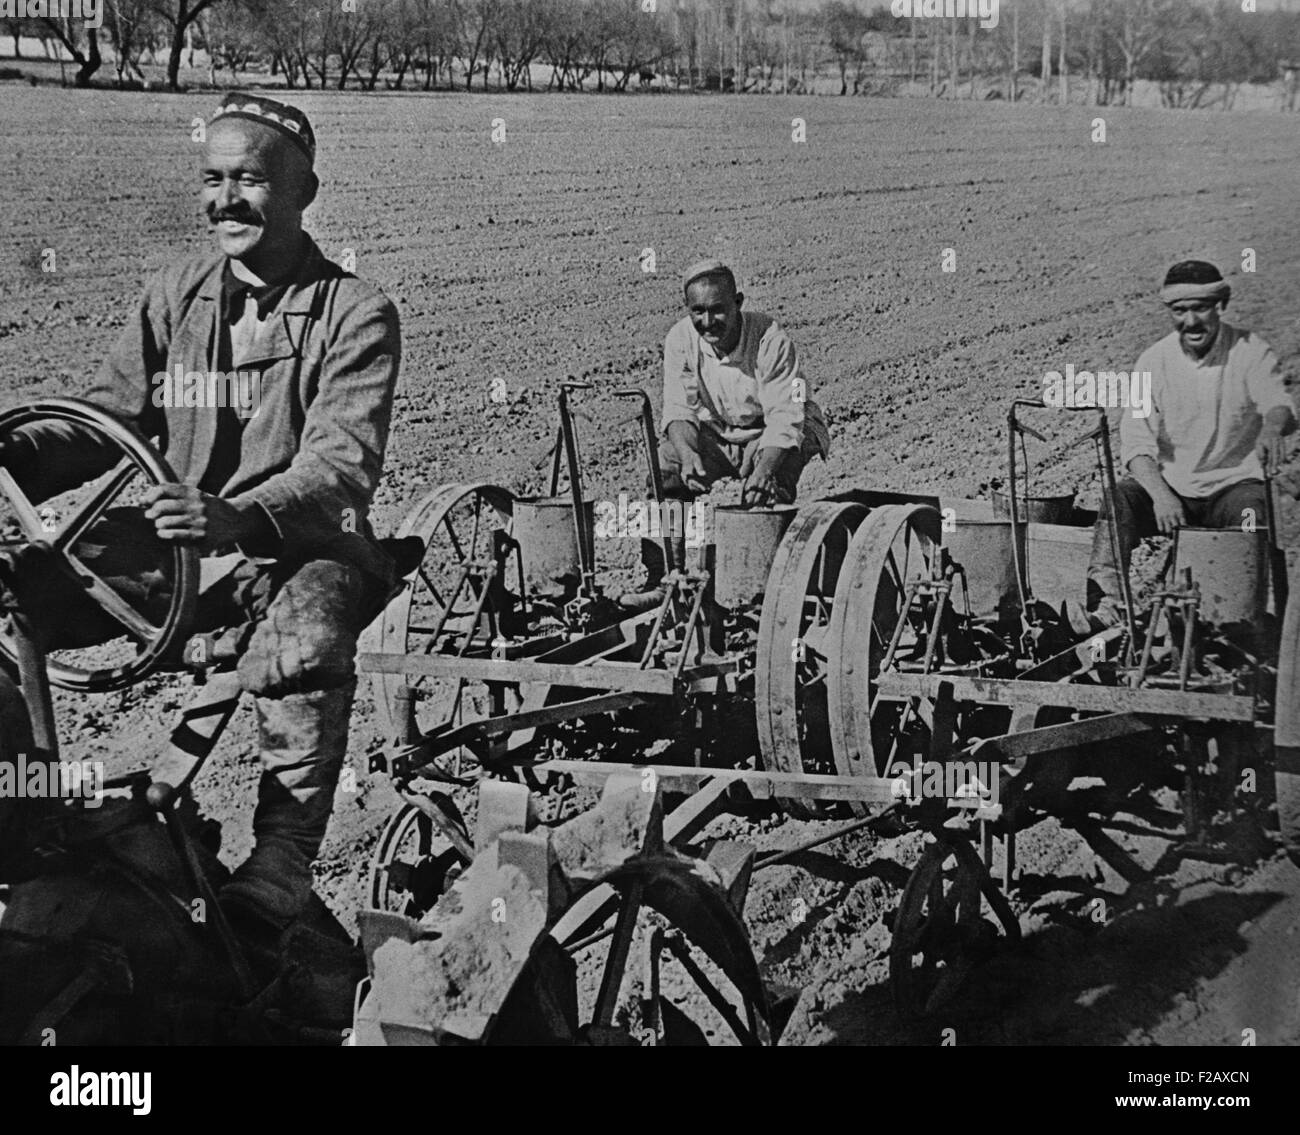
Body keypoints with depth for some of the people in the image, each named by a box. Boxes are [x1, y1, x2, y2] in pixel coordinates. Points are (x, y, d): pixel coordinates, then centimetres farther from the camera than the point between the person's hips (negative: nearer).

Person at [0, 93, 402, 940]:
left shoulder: (354, 314, -5)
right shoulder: (174, 295, 10)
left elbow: (342, 465, -17)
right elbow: (110, 414, 6)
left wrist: (237, 518, -38)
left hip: (301, 545, -4)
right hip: (172, 535, 5)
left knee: (304, 652, -38)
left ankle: (283, 861, -26)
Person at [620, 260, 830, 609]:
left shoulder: (770, 339, -25)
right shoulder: (681, 339, -11)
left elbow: (785, 417, -30)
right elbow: (680, 409, -15)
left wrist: (764, 470, -49)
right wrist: (688, 454, -38)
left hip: (774, 436, -4)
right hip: (715, 435, 4)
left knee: (774, 471, -36)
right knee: (664, 466, -20)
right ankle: (664, 577, -14)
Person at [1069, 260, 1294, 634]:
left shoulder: (1249, 351, -4)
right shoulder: (1154, 362, -1)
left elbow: (1277, 403, -23)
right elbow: (1136, 439, -10)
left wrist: (1272, 427, -50)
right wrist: (1159, 493, -29)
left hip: (1233, 482, -1)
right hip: (1172, 486, 2)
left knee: (1251, 510, -34)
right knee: (1120, 498, -26)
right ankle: (1106, 601, -39)